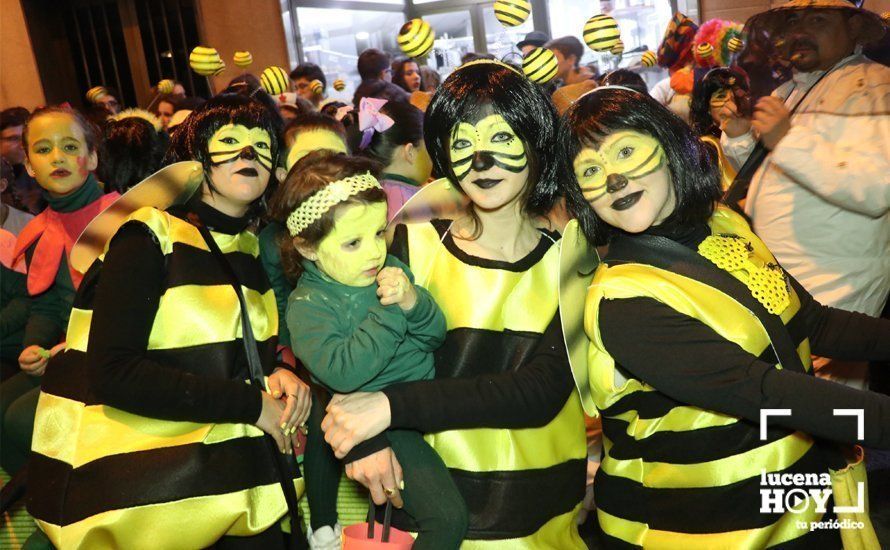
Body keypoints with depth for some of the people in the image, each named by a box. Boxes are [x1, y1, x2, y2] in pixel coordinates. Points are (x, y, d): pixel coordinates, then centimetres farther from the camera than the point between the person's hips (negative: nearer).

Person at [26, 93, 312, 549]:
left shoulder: (253, 247, 12)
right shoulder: (151, 237, -8)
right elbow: (112, 374, -17)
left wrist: (278, 375, -4)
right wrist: (250, 403, -17)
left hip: (222, 457, 6)